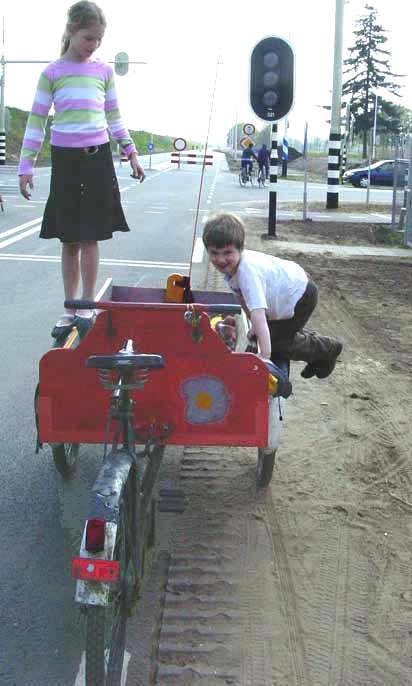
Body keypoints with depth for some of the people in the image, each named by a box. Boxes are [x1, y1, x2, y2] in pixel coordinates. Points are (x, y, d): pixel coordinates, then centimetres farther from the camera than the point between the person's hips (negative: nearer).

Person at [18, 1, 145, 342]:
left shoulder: (104, 71, 7)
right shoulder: (52, 73, 2)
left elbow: (114, 117, 15)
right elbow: (36, 121, 2)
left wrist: (131, 153, 10)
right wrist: (26, 166, -2)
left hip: (98, 159, 1)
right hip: (65, 160, -1)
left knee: (90, 238, 1)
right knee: (70, 241, 5)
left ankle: (87, 306, 11)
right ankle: (70, 310, 16)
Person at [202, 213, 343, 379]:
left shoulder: (248, 272, -41)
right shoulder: (229, 265, -14)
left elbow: (258, 313, -48)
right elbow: (243, 298, 3)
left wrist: (265, 355, -51)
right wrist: (255, 327, 4)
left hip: (300, 295, -8)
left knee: (277, 342, -1)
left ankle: (328, 348, 20)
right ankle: (312, 339, 41)